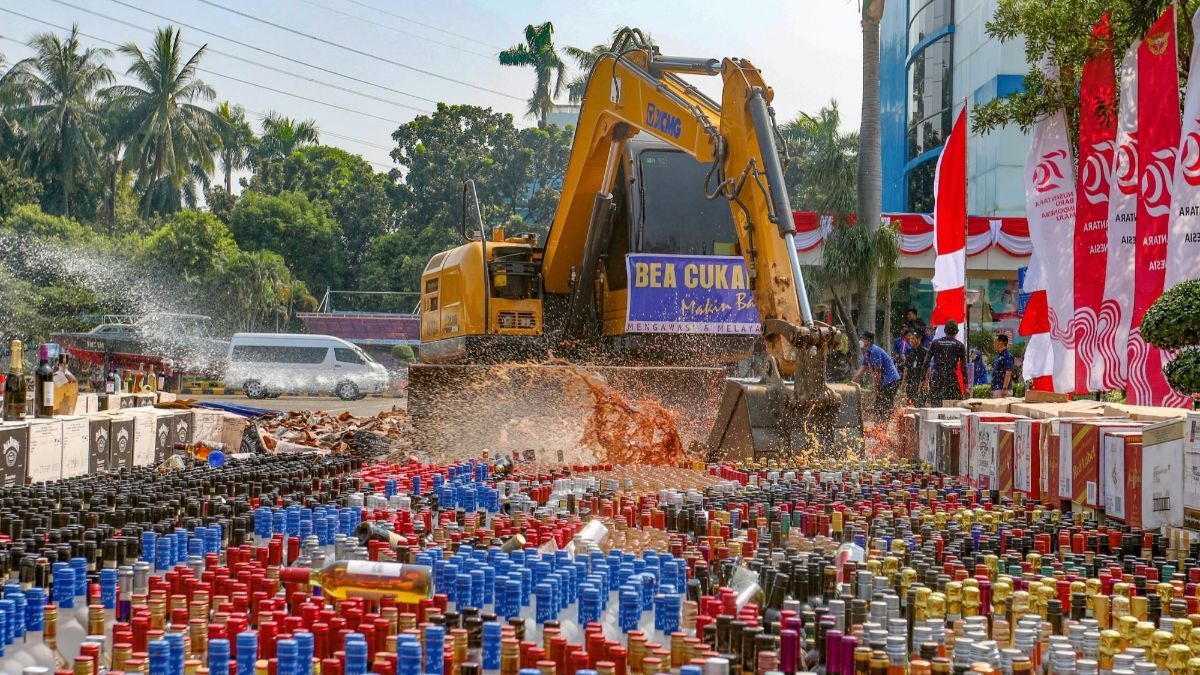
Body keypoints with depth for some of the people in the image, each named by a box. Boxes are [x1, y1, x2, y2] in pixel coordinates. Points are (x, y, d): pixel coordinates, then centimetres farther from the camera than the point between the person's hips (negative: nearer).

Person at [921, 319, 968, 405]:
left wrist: (925, 380, 10)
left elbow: (926, 362, 7)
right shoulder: (959, 345, 6)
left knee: (935, 405, 5)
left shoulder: (935, 343, 11)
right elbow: (963, 366, 3)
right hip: (951, 377, -2)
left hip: (936, 378, 3)